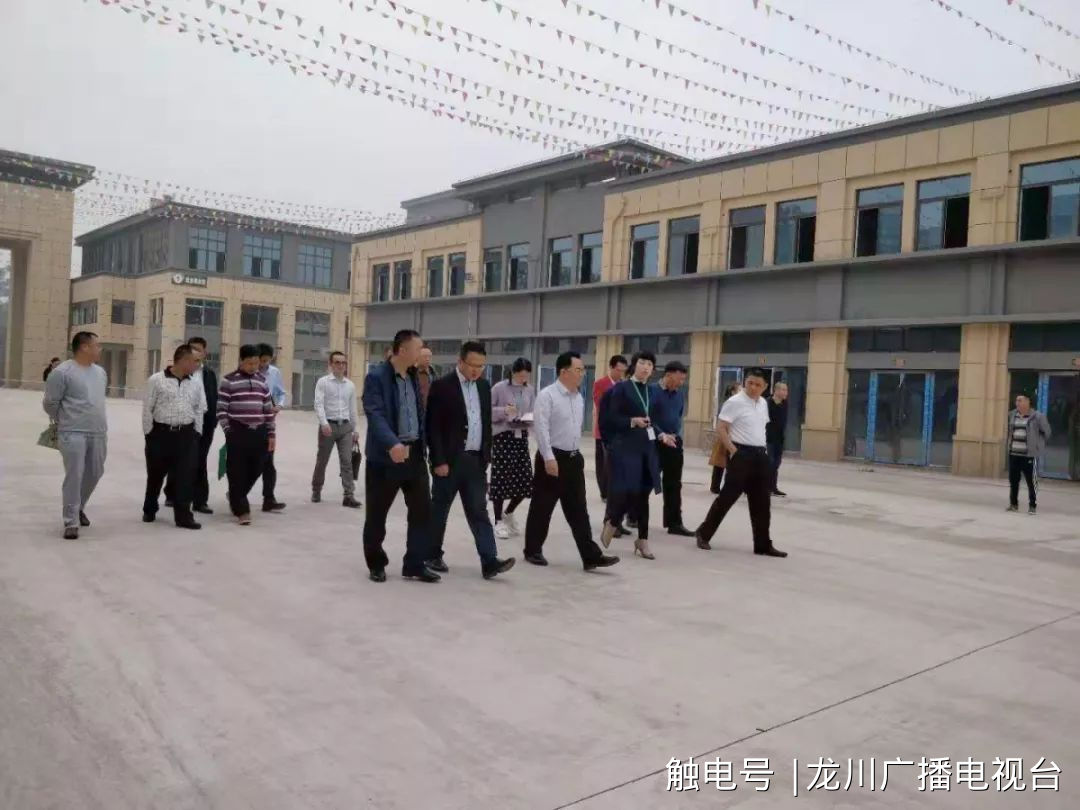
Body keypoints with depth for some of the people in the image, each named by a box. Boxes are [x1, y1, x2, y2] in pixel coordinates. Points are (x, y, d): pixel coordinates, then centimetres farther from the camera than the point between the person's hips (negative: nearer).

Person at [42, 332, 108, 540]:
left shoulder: (100, 372, 12)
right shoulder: (62, 372, -11)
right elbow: (50, 404, -4)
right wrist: (66, 422, 9)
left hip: (98, 433, 7)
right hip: (73, 434, -7)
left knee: (95, 473, 14)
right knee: (74, 477, -5)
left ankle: (79, 508, 37)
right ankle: (71, 522, 2)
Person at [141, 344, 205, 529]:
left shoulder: (195, 385, 8)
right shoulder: (156, 380, -4)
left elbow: (199, 411, 12)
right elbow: (147, 409, -3)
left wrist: (196, 433, 5)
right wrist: (149, 434, -5)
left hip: (186, 435, 3)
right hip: (161, 433, -3)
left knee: (185, 476, -2)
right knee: (155, 475, 11)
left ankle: (183, 516, 2)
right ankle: (149, 510, 30)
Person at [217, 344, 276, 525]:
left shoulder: (262, 381, 12)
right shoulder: (229, 380, -2)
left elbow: (268, 409, 14)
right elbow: (221, 408, -4)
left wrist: (271, 433, 11)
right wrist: (228, 431, -10)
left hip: (259, 432, 5)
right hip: (238, 432, -4)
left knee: (255, 471, 9)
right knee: (237, 472, -3)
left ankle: (235, 498, 32)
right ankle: (242, 510, 4)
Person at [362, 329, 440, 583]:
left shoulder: (415, 377, 12)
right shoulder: (376, 377, -11)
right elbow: (375, 414, -22)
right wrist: (392, 444, -35)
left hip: (415, 453, 6)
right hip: (385, 455, -6)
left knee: (422, 510, 4)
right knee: (376, 513, 6)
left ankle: (414, 565, 15)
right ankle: (376, 565, 23)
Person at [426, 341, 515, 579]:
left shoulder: (484, 387, 10)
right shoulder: (442, 386, -9)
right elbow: (433, 426, -12)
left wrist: (487, 456, 11)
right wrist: (439, 460, -16)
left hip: (475, 460, 5)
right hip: (450, 460, -5)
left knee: (479, 511, 1)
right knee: (440, 509, 8)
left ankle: (489, 562, -3)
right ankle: (433, 555, 23)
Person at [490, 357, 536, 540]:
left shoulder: (530, 390, 7)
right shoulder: (499, 388, -7)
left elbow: (533, 413, 9)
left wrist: (530, 419, -12)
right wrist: (504, 411, -20)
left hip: (521, 437, 5)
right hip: (502, 436, -5)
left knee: (524, 480, 3)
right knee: (500, 478, -1)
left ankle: (508, 513, 27)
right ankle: (499, 521, 12)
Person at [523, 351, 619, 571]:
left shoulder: (579, 398, 11)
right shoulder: (547, 395, -12)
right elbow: (541, 428, -18)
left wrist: (575, 453, 18)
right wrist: (549, 458, -23)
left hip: (574, 458, 7)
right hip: (552, 458, -7)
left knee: (578, 510, 6)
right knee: (542, 508, 6)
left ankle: (591, 557, 6)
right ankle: (533, 551, 21)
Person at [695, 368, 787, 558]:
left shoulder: (763, 403, 12)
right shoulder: (735, 402, -12)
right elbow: (720, 429, -15)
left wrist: (762, 449, 13)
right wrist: (733, 451, -18)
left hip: (760, 455, 7)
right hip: (741, 454, -7)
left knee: (761, 502, 10)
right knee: (728, 496, -3)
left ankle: (763, 544, 19)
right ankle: (704, 533, 11)